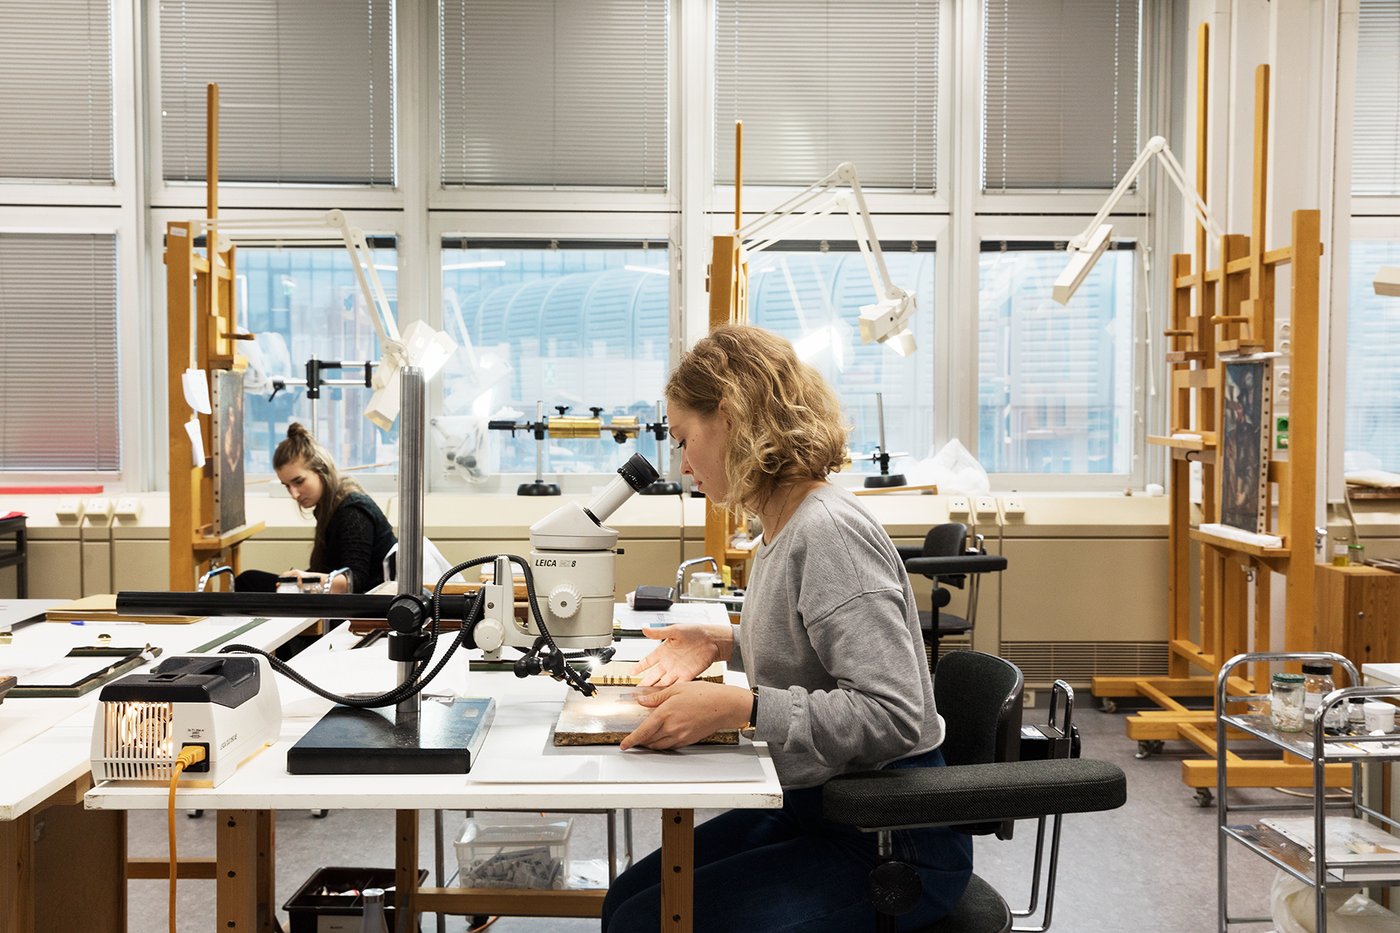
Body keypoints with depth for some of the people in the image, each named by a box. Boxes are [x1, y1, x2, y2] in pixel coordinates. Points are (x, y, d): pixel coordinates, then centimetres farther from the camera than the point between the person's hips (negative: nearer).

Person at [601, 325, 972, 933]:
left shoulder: (829, 531, -23)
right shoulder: (785, 529, 7)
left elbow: (894, 715, -29)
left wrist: (738, 708, -32)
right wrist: (725, 643, 7)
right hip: (815, 808, 9)